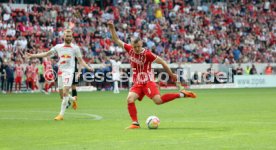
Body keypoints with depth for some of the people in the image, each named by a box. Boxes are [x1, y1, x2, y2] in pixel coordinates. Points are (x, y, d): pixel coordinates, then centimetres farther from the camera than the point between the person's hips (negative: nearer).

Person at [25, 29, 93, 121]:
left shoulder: (75, 48, 4)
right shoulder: (58, 47, 11)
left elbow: (81, 60, 6)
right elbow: (47, 54, 16)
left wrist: (88, 67, -12)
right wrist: (32, 55, 13)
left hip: (69, 71, -4)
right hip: (60, 71, 4)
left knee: (65, 92, -16)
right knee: (62, 93, 6)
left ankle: (61, 114, -14)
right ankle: (73, 100, 38)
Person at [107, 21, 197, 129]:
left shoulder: (147, 54, -14)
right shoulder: (129, 50, 0)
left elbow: (162, 62, -6)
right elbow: (116, 40, 10)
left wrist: (171, 75, 1)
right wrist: (112, 28, -1)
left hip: (148, 82, -5)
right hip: (137, 84, 5)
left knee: (158, 100, -24)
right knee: (130, 99, -19)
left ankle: (182, 94, -10)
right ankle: (135, 123, -11)